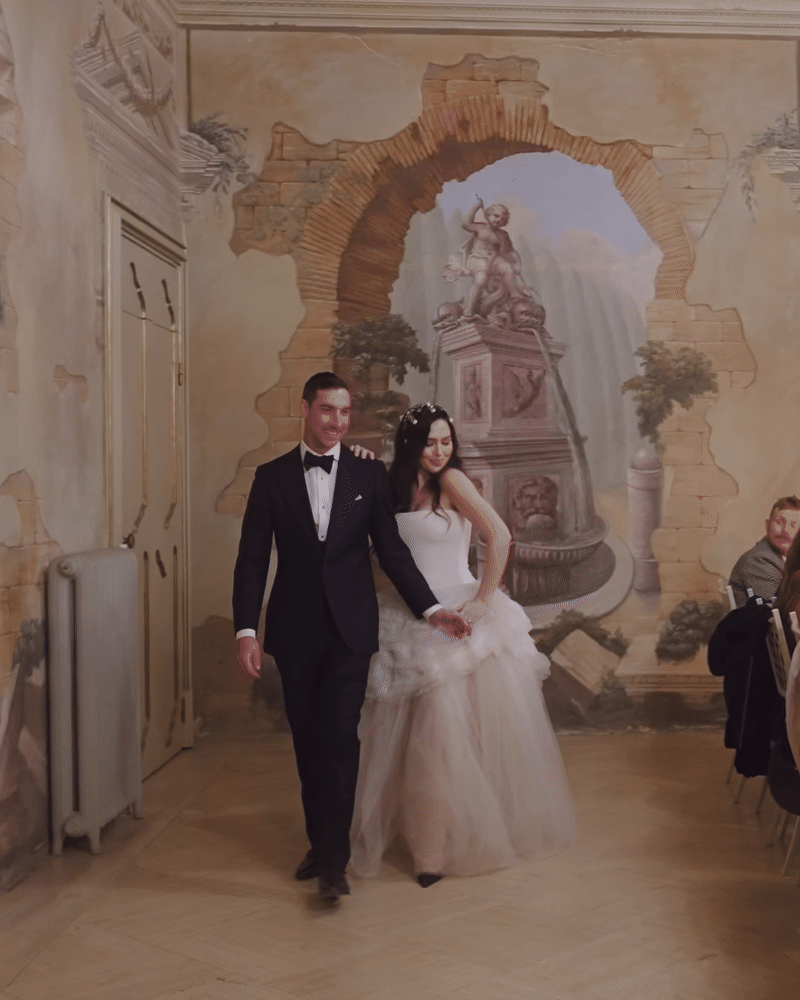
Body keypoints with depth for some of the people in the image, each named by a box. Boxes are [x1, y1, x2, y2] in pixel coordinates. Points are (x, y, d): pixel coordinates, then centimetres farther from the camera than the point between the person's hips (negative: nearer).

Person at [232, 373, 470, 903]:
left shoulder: (371, 475, 3)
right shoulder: (272, 477, 4)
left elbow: (392, 550, 5)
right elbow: (253, 557, 1)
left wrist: (431, 609, -3)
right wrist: (246, 628, -7)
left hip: (350, 627, -1)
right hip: (295, 630, 1)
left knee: (339, 737, -8)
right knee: (308, 740, 10)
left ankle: (333, 860, -1)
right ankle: (320, 842, 26)